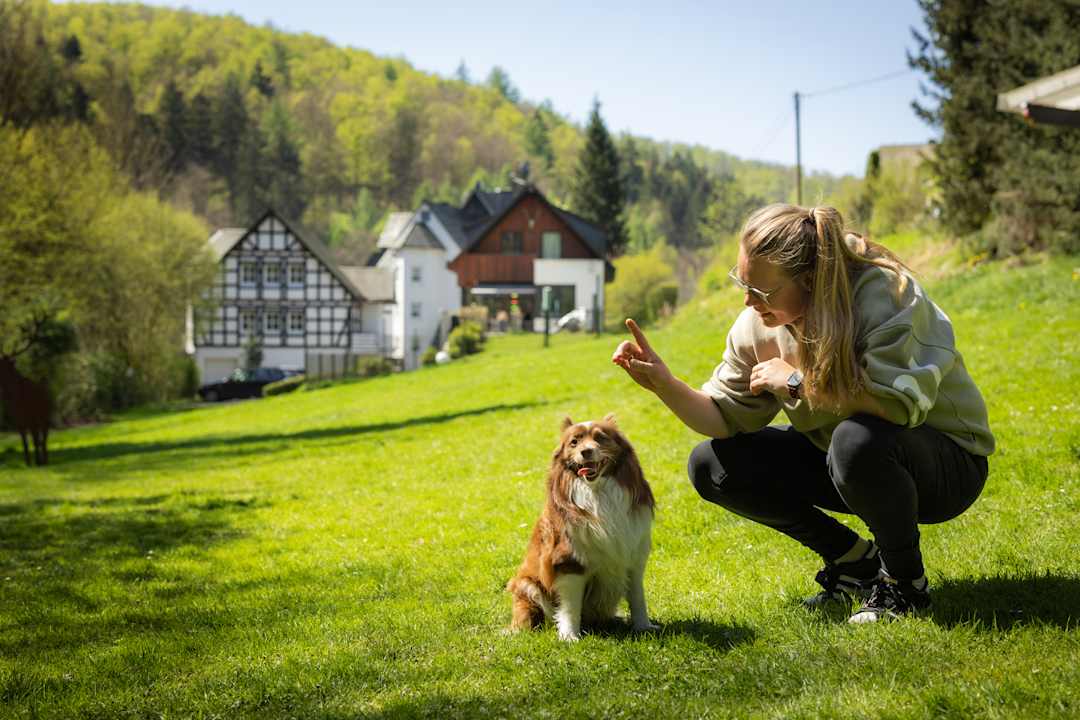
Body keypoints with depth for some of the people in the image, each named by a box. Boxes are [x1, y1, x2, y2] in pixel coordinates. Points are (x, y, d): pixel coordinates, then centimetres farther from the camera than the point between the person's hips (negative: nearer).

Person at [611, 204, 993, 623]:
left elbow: (902, 403, -42)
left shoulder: (879, 293, -28)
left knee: (858, 439, -40)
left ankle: (906, 582, -12)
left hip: (945, 462, -6)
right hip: (840, 459, 7)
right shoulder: (758, 324, -9)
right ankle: (852, 558, 5)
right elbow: (727, 418, -3)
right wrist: (664, 384, -22)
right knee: (711, 465, -8)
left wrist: (797, 379, -31)